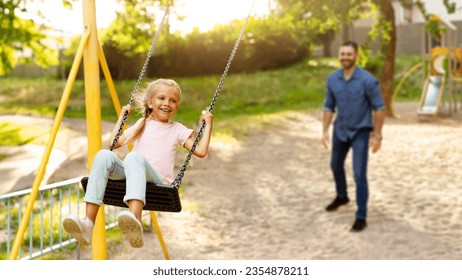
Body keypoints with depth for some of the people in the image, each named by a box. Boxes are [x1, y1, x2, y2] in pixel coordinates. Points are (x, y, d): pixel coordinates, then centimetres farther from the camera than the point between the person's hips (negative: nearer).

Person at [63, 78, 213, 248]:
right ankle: (88, 222, -40)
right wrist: (122, 116, 34)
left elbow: (200, 151, 10)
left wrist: (208, 125, 10)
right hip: (128, 175, 4)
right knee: (104, 155, -28)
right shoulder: (142, 124, 28)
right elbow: (115, 143, 31)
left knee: (134, 156, -38)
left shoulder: (177, 129, 19)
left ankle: (136, 220, -65)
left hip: (157, 182, -3)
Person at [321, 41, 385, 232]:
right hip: (340, 130, 6)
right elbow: (328, 107, 3)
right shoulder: (332, 79, -7)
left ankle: (361, 217, -3)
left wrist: (377, 135, -15)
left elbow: (379, 108, -15)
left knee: (359, 174, -12)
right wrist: (325, 132, -2)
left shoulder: (368, 80, -22)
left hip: (361, 132, -6)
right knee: (336, 165, 23)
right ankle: (341, 196, 51)